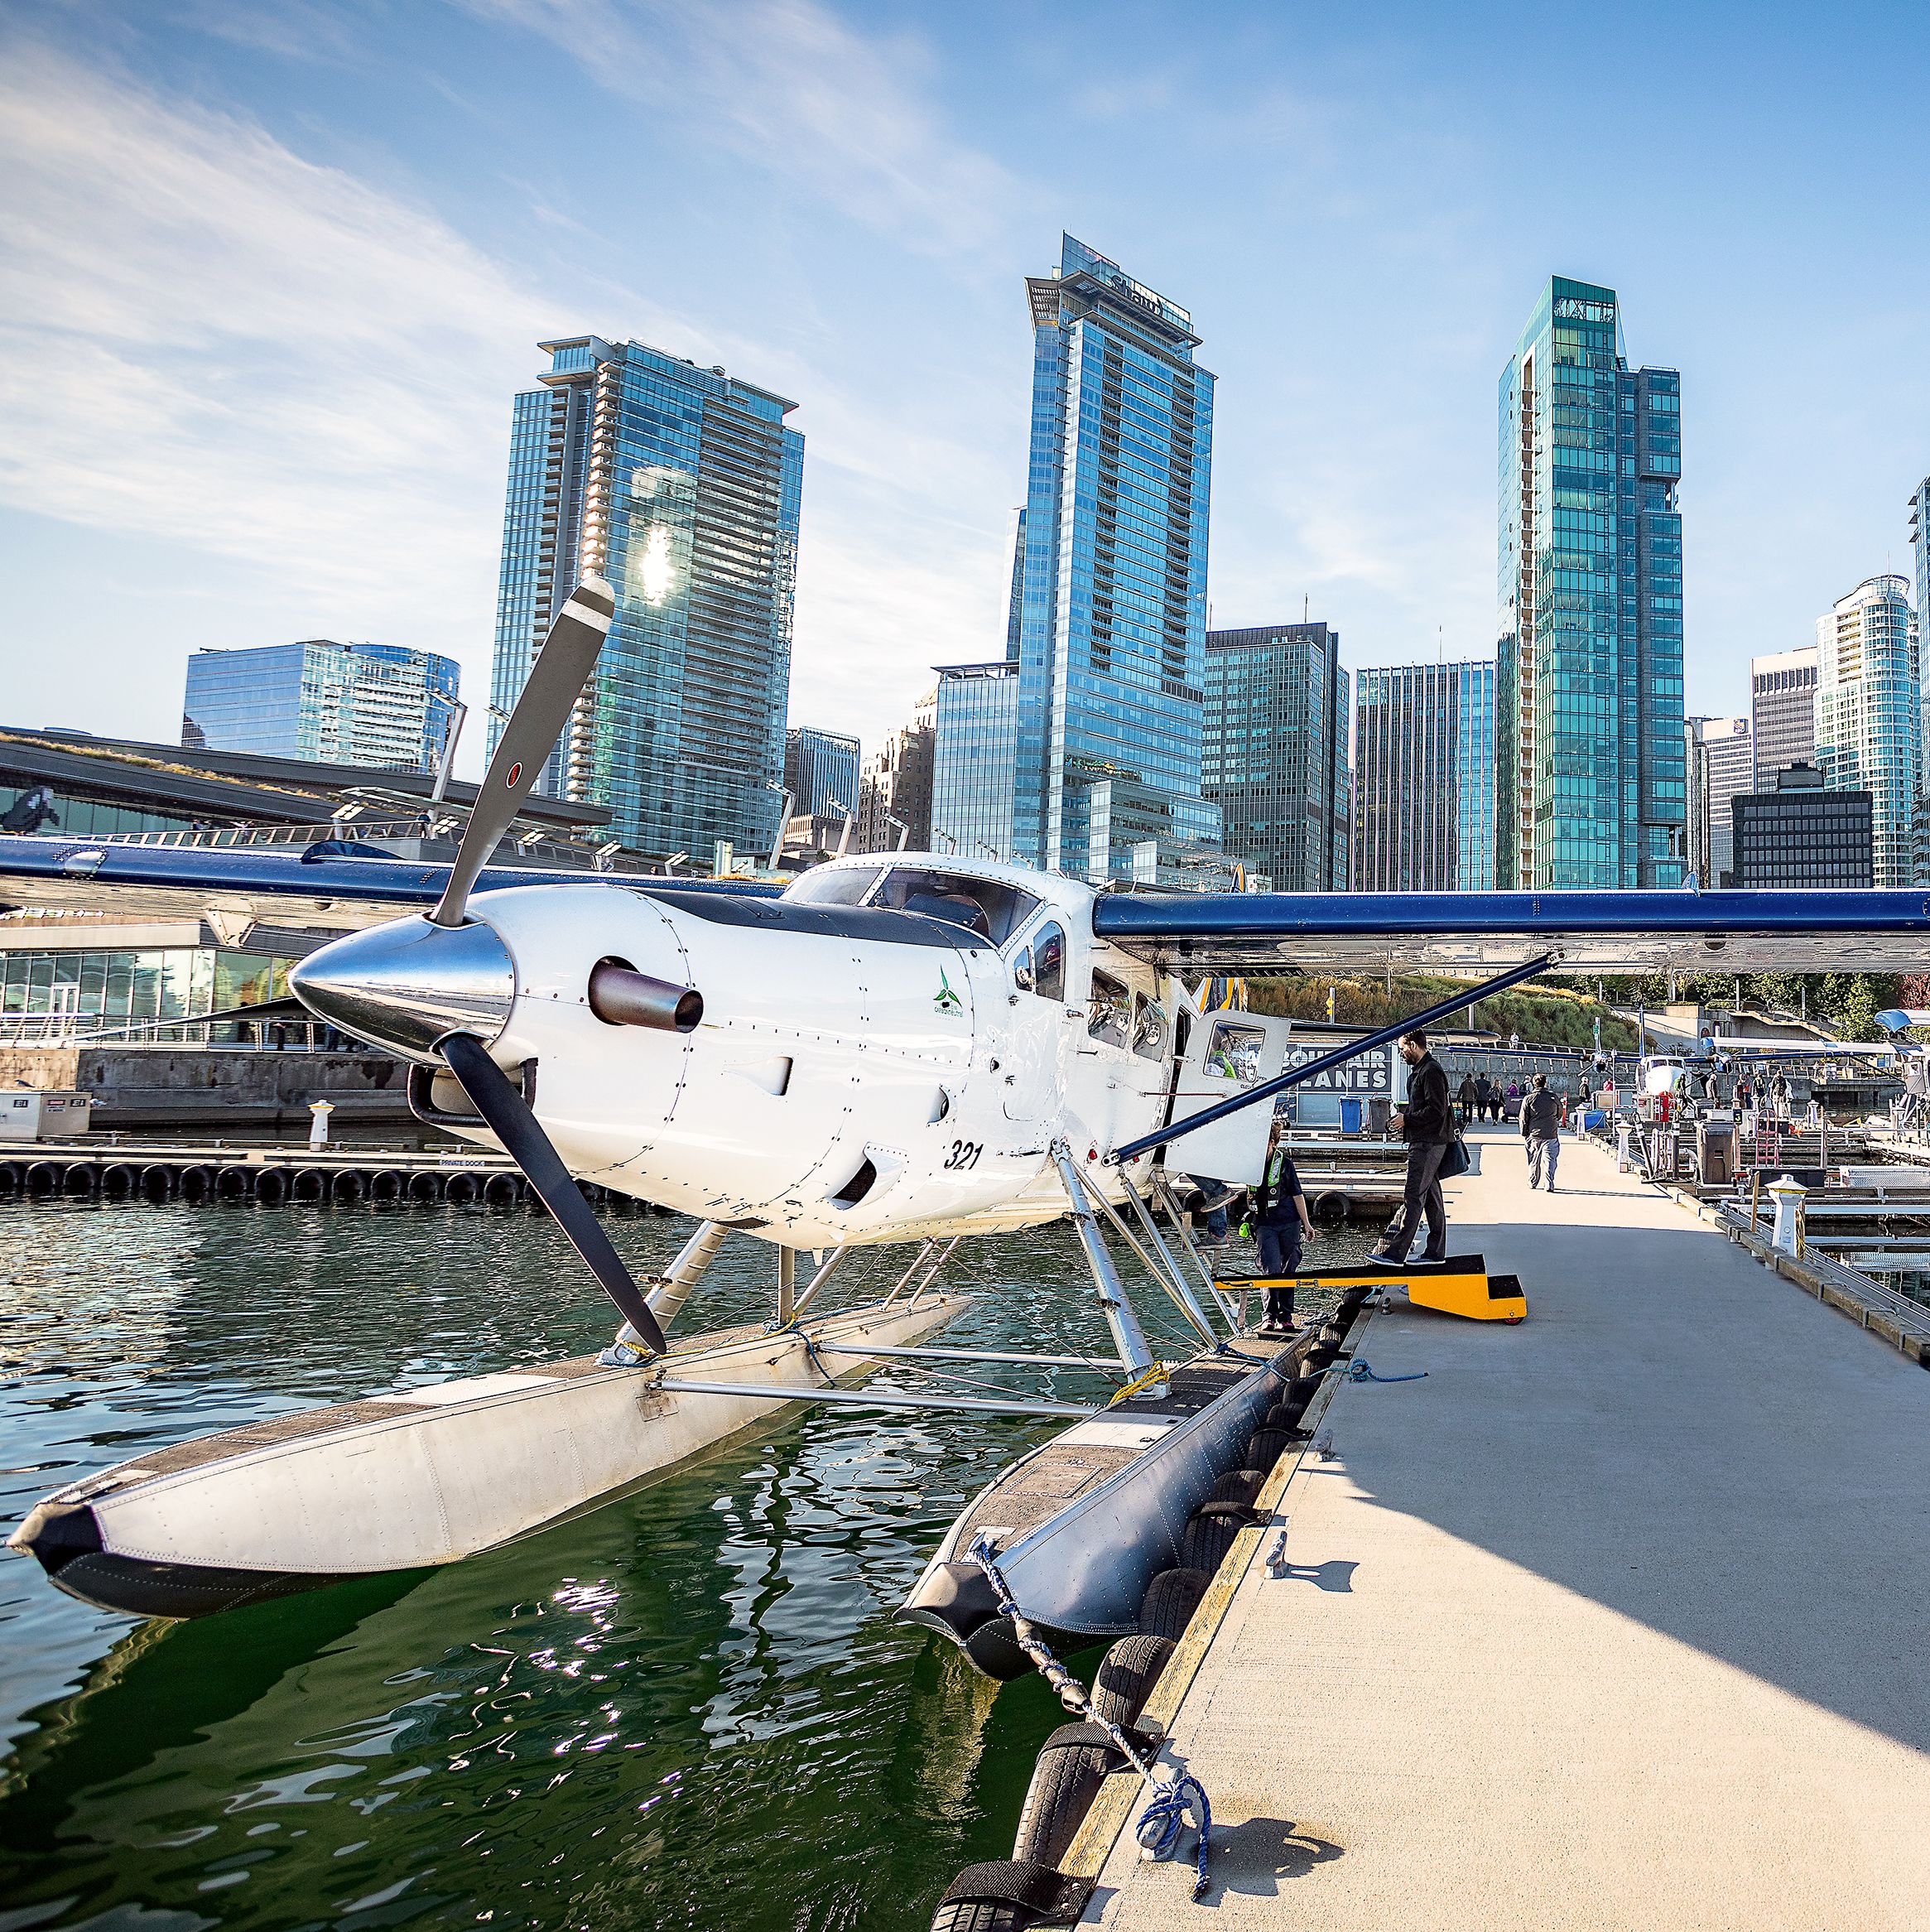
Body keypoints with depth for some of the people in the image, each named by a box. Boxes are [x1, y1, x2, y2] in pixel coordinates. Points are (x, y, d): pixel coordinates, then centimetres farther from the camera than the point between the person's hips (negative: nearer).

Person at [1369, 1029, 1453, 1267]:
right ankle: (1435, 1252, 17)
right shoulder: (1420, 1070, 18)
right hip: (1425, 1142, 11)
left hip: (1428, 1144, -11)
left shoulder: (1431, 1071, -15)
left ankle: (1395, 1253, -13)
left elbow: (1436, 1110, -21)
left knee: (1413, 1197, -11)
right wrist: (1404, 1115, 11)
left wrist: (1407, 1119, -13)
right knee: (1431, 1197, 12)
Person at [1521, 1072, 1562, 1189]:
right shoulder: (1553, 1097, -3)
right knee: (1549, 1160, 0)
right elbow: (1560, 1114, 13)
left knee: (1534, 1161, 13)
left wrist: (1524, 1134, 8)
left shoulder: (1528, 1099, -5)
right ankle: (1549, 1185, -7)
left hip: (1534, 1135, 1)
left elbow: (1523, 1119, -2)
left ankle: (1532, 1183, 25)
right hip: (1551, 1135, -1)